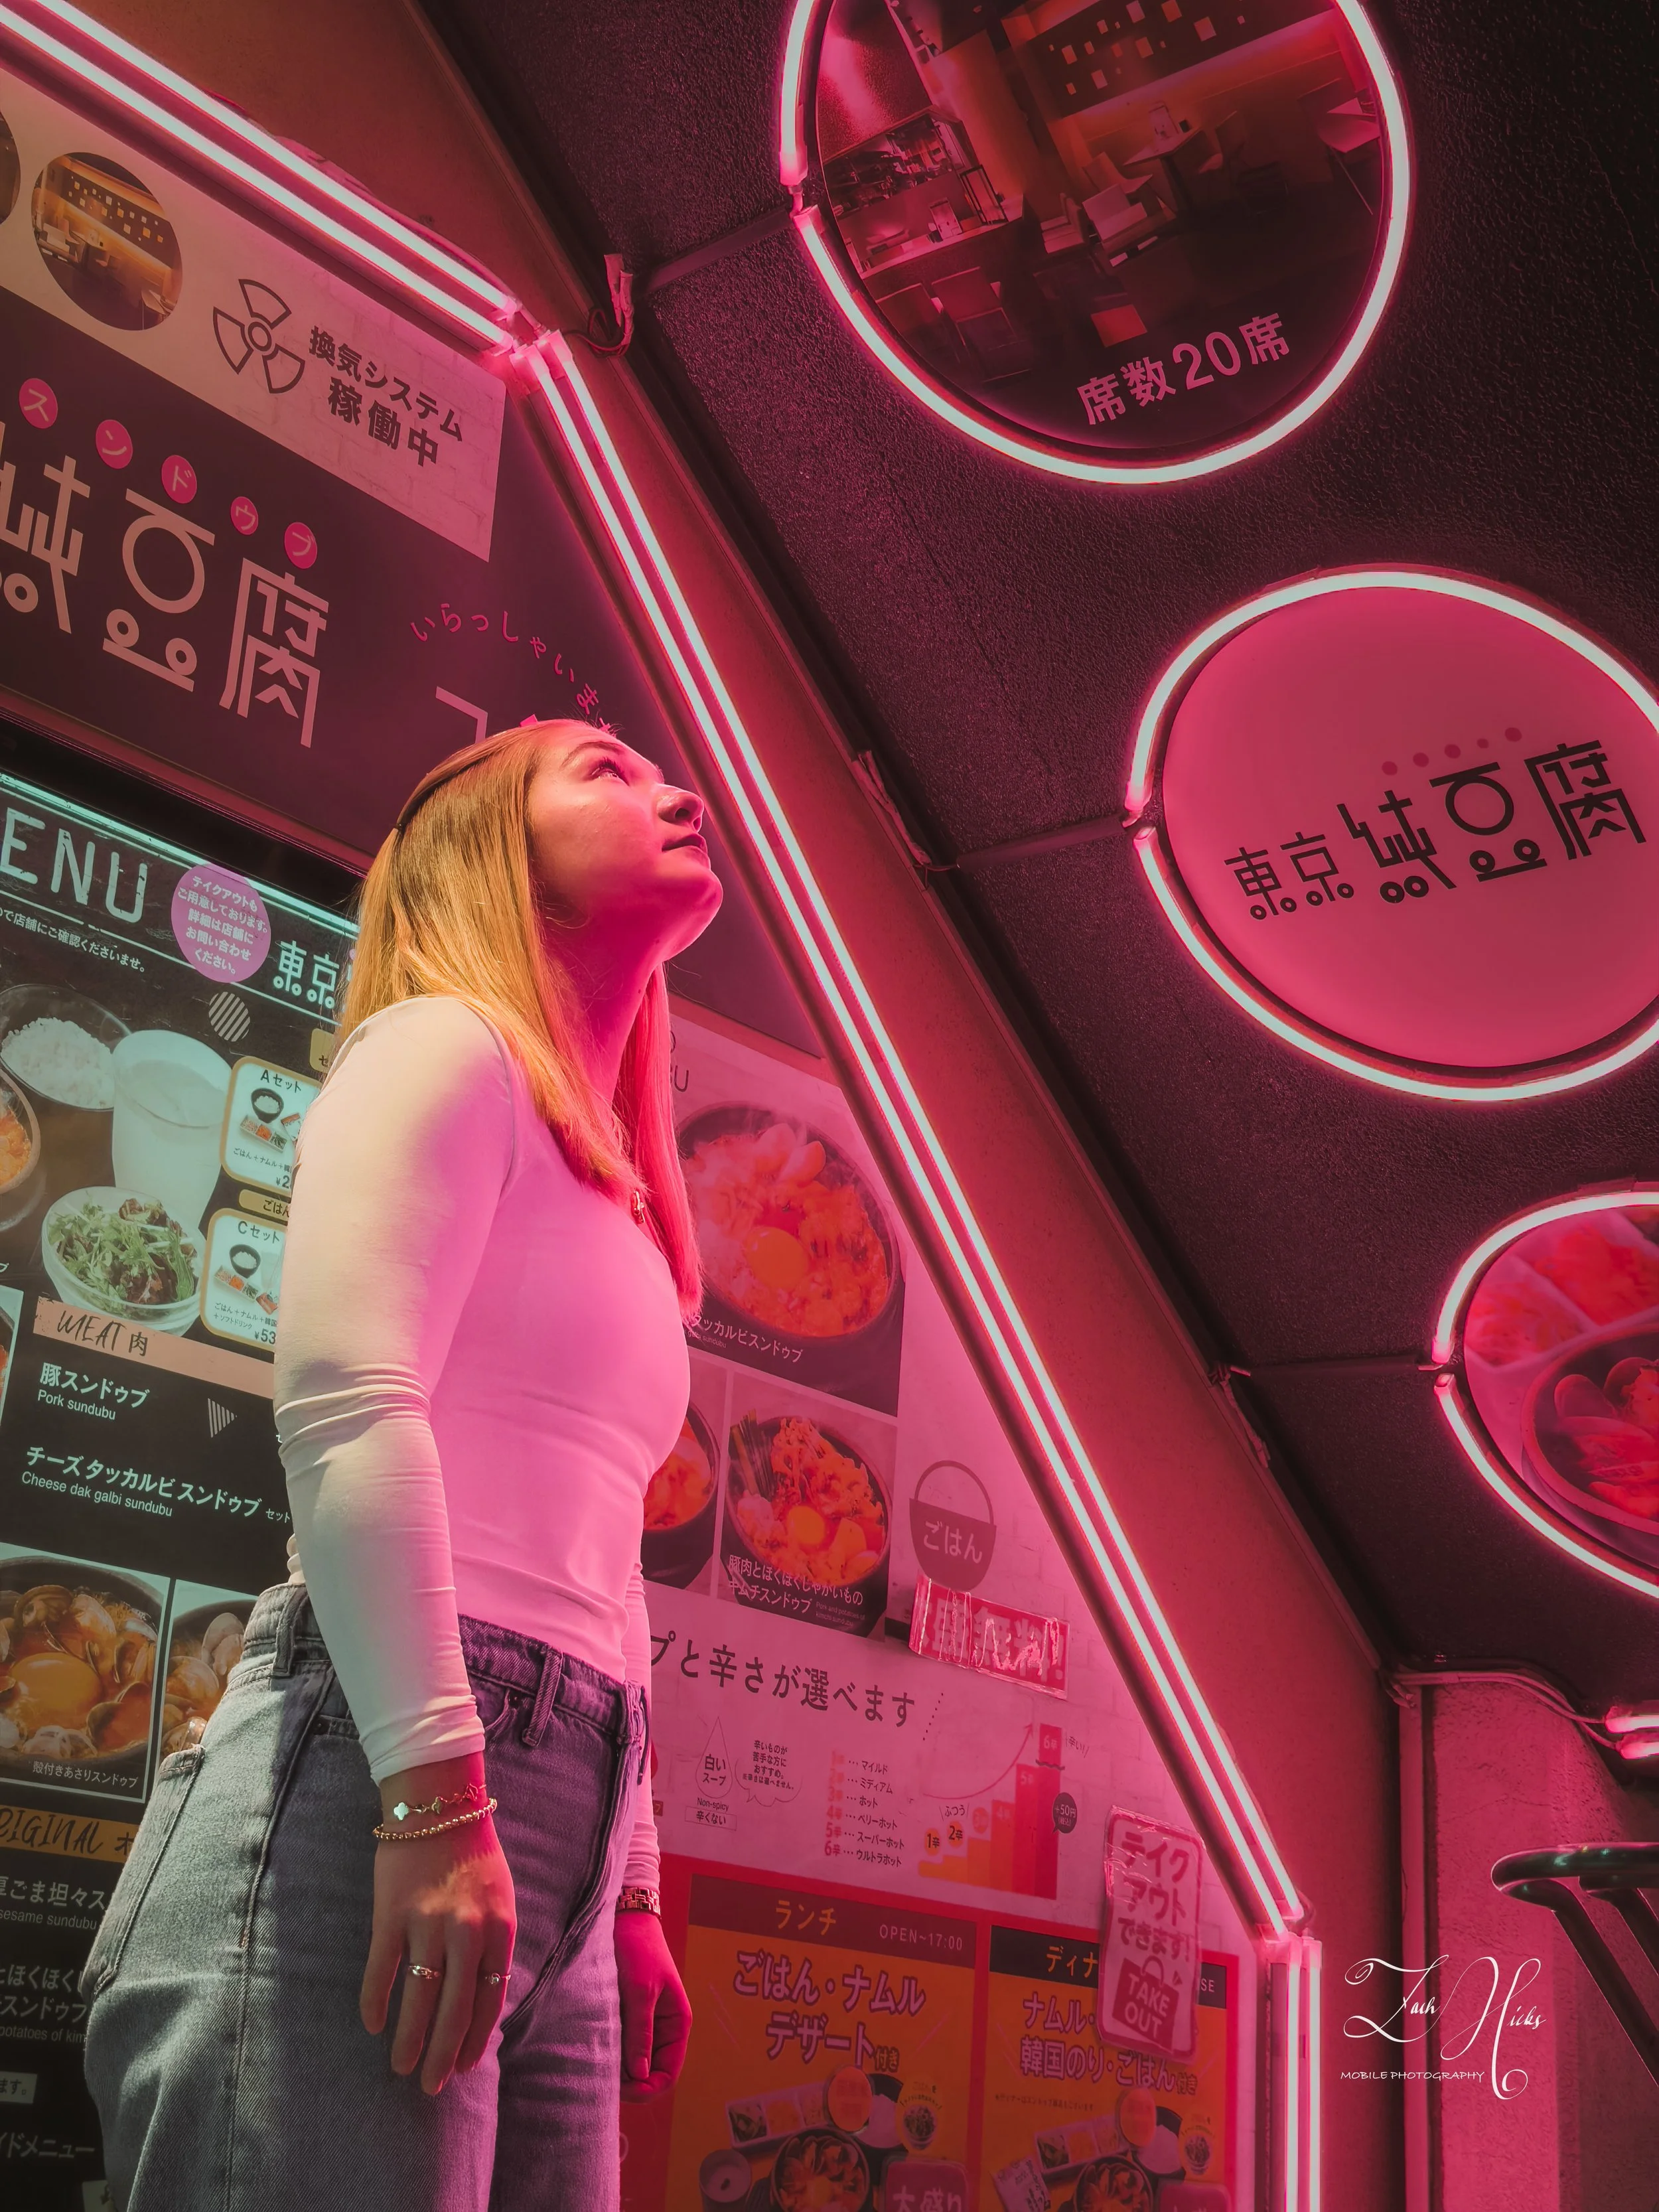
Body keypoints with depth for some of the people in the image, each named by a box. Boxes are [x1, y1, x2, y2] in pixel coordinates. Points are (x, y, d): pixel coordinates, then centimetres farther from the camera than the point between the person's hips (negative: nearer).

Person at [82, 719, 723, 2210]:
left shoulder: (611, 1204, 27)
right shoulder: (441, 1047, 2)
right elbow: (343, 1405, -13)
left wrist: (629, 1893, 20)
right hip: (371, 1763, -8)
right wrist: (437, 1794, -21)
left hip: (551, 1855, 8)